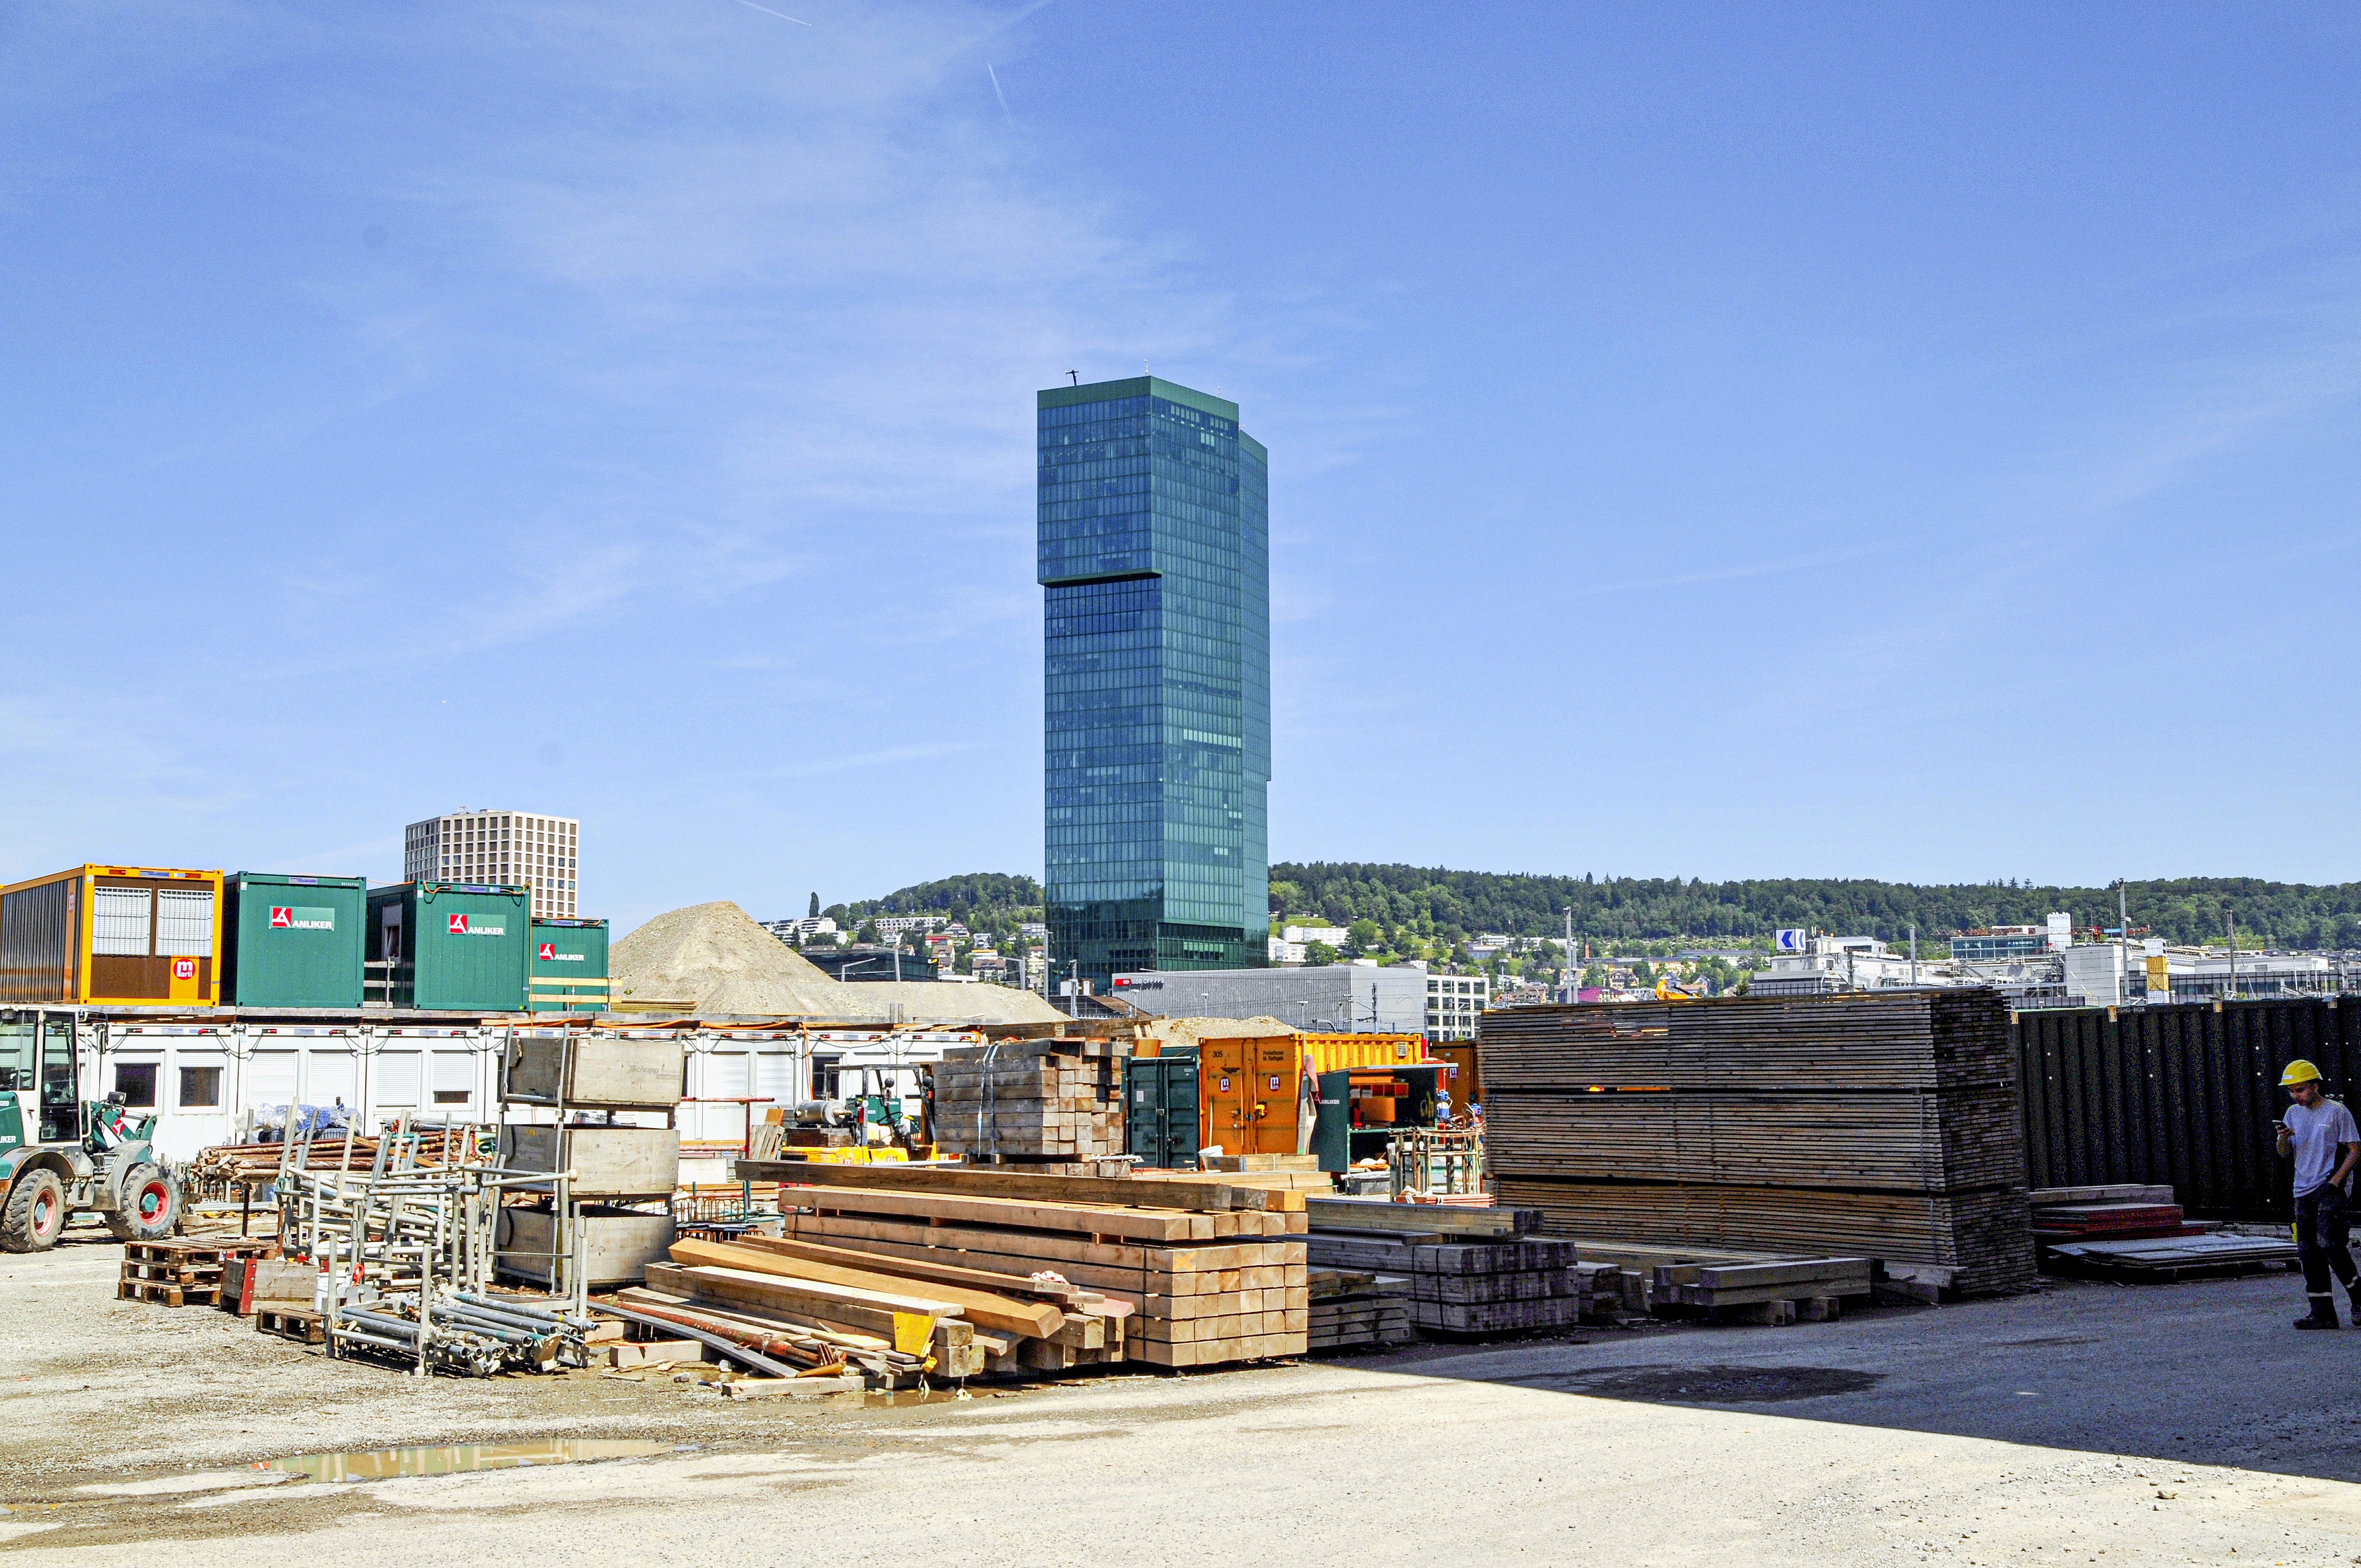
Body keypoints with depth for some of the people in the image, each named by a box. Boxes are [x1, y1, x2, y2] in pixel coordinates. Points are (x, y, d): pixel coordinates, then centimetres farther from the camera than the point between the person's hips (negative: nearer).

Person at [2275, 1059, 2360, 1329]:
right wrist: (2283, 1137, -9)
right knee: (2308, 1251, 2)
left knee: (2329, 1243, -17)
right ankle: (2323, 1313, 4)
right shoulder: (2293, 1113, 14)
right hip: (2303, 1192, 6)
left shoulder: (2337, 1112, -3)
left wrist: (2335, 1181, -14)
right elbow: (2284, 1154, 14)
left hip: (2330, 1189, -6)